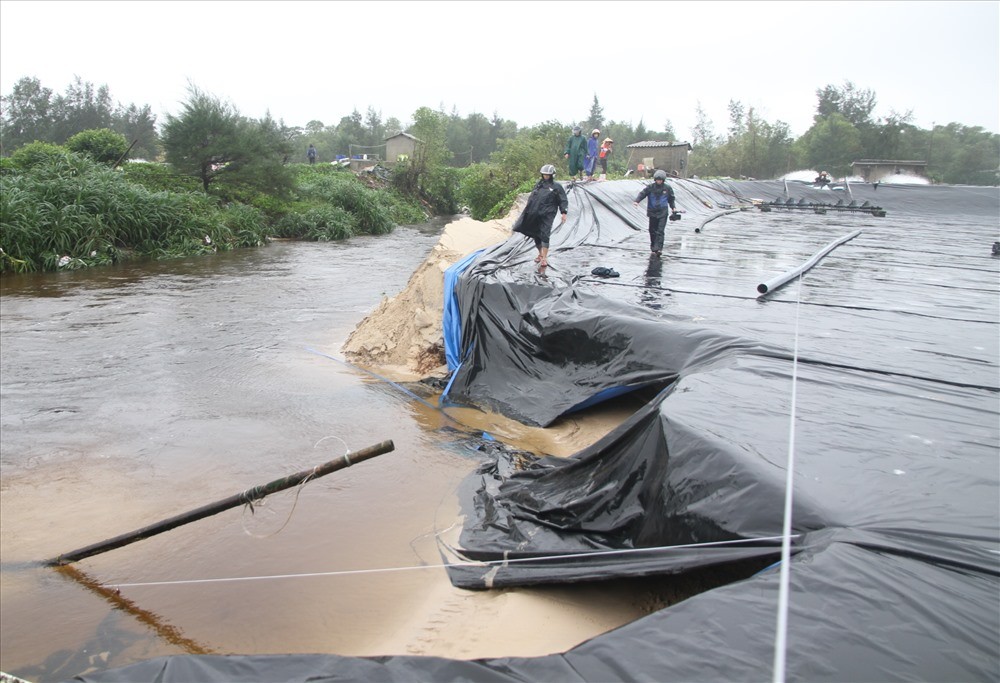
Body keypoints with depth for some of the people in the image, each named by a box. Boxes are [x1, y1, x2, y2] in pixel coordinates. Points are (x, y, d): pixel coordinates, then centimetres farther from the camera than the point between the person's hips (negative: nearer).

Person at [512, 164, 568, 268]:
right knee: (536, 235, 9)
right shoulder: (538, 184, 17)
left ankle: (544, 258, -14)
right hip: (534, 214, 5)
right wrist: (527, 208, 20)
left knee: (544, 235, -14)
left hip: (547, 215, -5)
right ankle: (540, 254, 27)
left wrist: (564, 213, -8)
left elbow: (563, 201, 1)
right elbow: (531, 196, 25)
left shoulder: (556, 187, 3)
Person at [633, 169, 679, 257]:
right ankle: (653, 248, 20)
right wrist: (637, 201, -26)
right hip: (652, 212, 1)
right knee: (652, 230, 7)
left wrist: (673, 207, 11)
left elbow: (671, 199, 17)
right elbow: (642, 193, -10)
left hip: (663, 213, -1)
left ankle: (658, 248, -17)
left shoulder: (667, 188, 4)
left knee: (660, 231, -11)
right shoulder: (650, 187, -1)